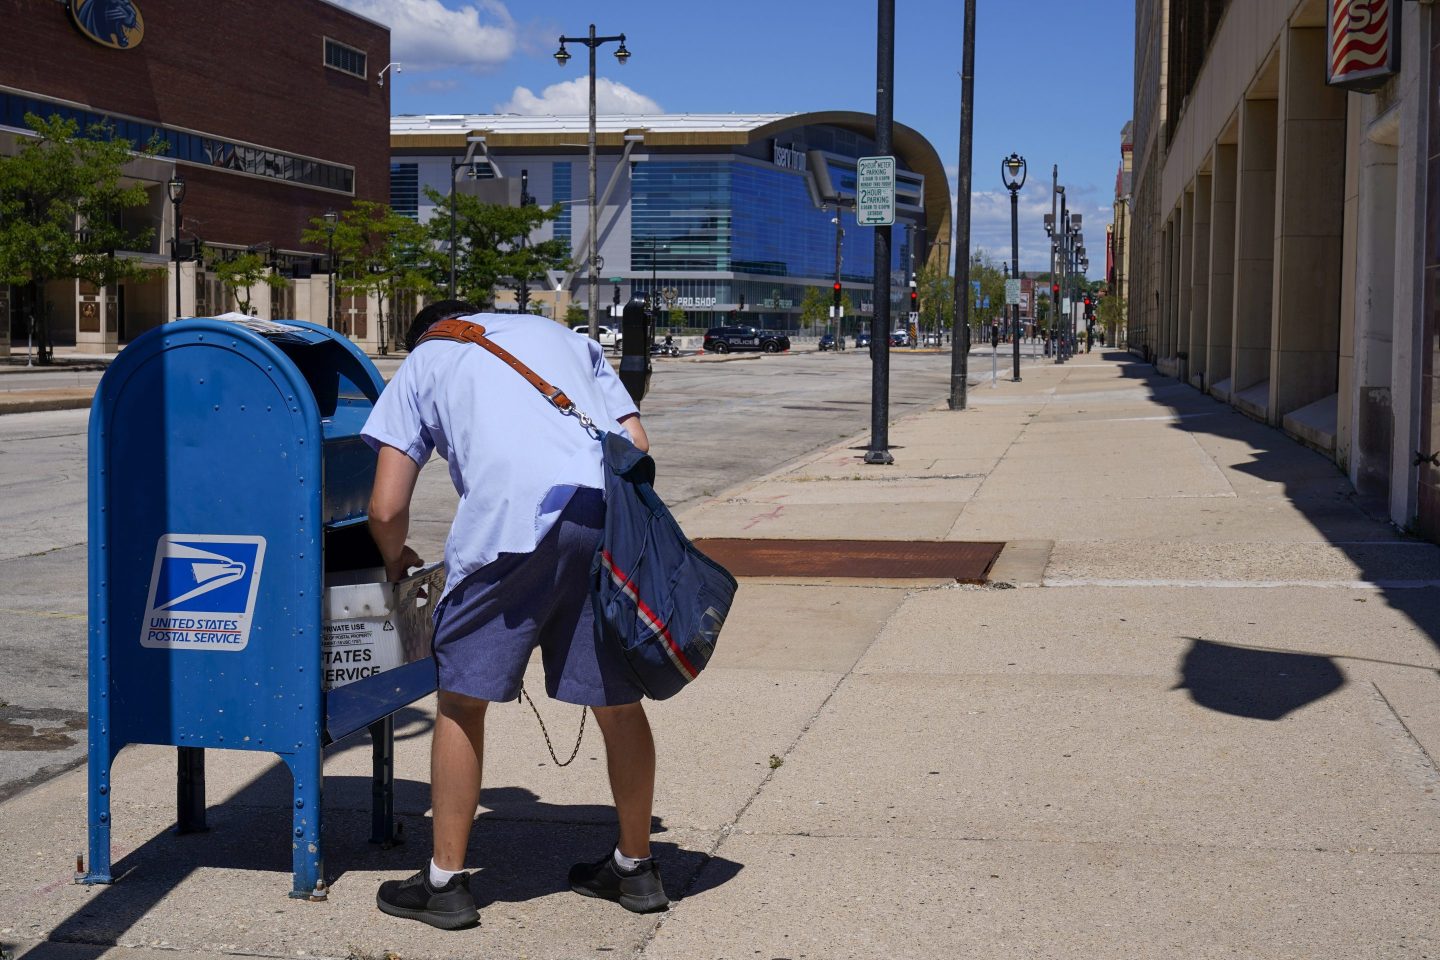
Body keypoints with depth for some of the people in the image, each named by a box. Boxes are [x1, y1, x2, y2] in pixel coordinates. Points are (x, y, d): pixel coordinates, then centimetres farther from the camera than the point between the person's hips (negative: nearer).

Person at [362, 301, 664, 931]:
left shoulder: (422, 362, 25)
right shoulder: (562, 335, 35)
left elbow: (387, 509, 16)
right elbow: (637, 444, 22)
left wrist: (396, 560, 36)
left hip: (513, 513, -4)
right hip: (611, 510, 4)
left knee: (462, 698, 12)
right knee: (618, 700, 16)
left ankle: (446, 882, 18)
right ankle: (635, 867, 30)